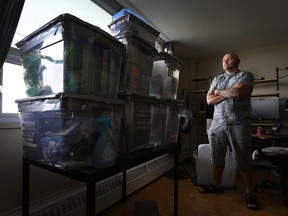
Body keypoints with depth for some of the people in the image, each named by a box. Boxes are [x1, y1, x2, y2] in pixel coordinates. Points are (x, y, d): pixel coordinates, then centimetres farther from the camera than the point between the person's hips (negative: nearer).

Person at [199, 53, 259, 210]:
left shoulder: (246, 75, 4)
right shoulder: (216, 79, 16)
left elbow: (237, 92, -17)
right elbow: (209, 100, 4)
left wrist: (219, 92, 0)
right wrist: (229, 94, -6)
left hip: (238, 123, -4)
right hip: (218, 123, 4)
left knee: (242, 159, 3)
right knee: (217, 157, 9)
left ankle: (249, 192, 20)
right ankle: (216, 185, 26)